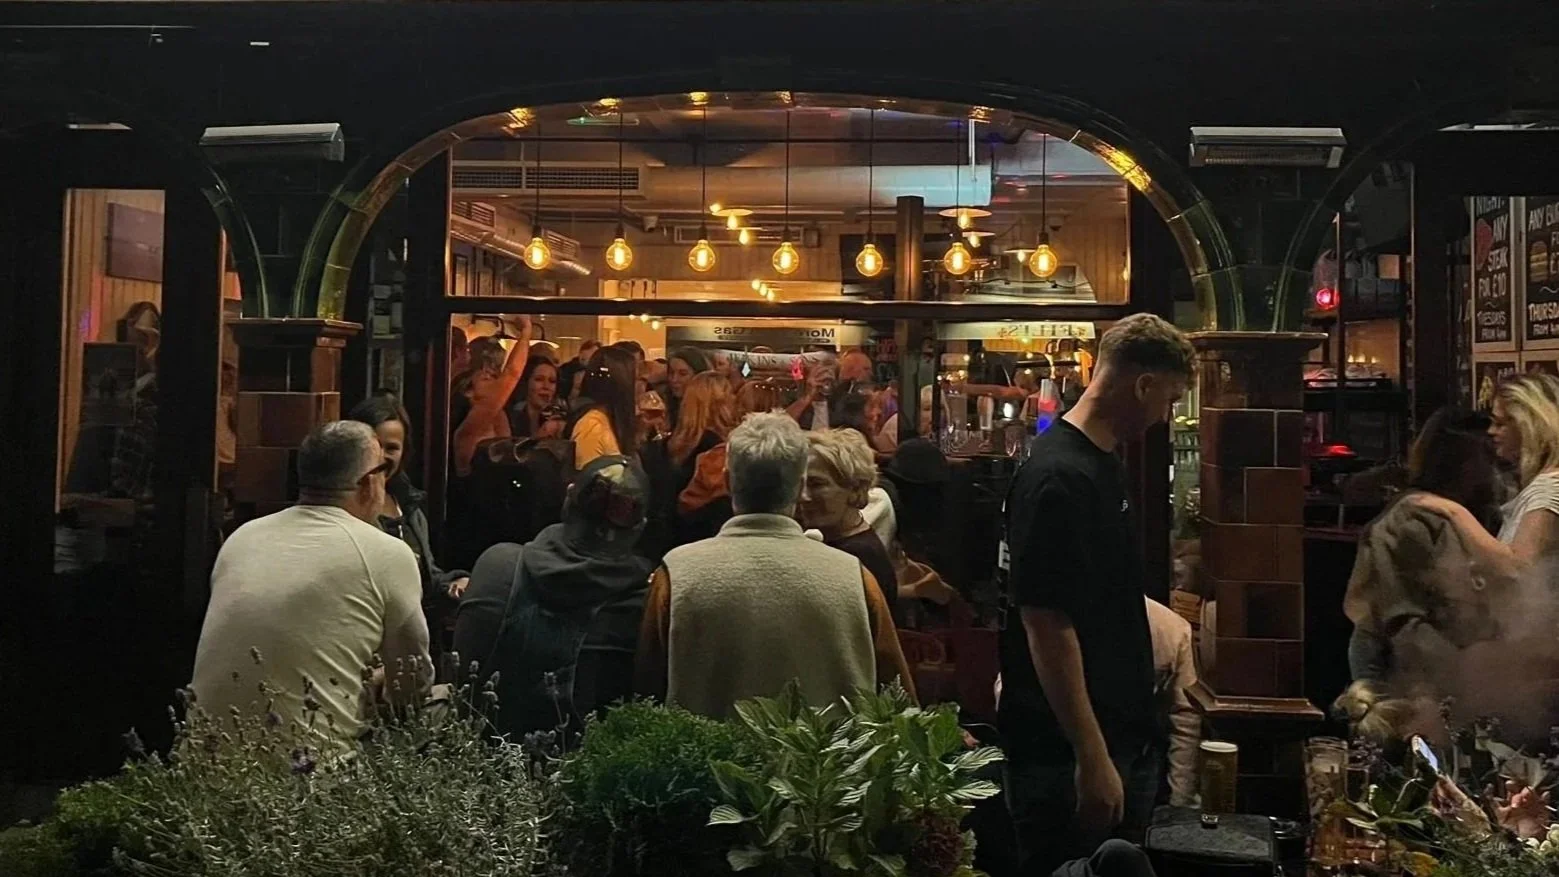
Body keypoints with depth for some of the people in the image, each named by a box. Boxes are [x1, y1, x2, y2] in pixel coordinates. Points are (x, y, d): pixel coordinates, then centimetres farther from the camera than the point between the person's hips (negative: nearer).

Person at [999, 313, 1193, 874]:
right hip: (1068, 757, -10)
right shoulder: (1058, 478, -21)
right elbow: (1048, 626, -24)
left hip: (1123, 738, 10)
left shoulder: (1104, 464, 10)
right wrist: (1092, 758, -22)